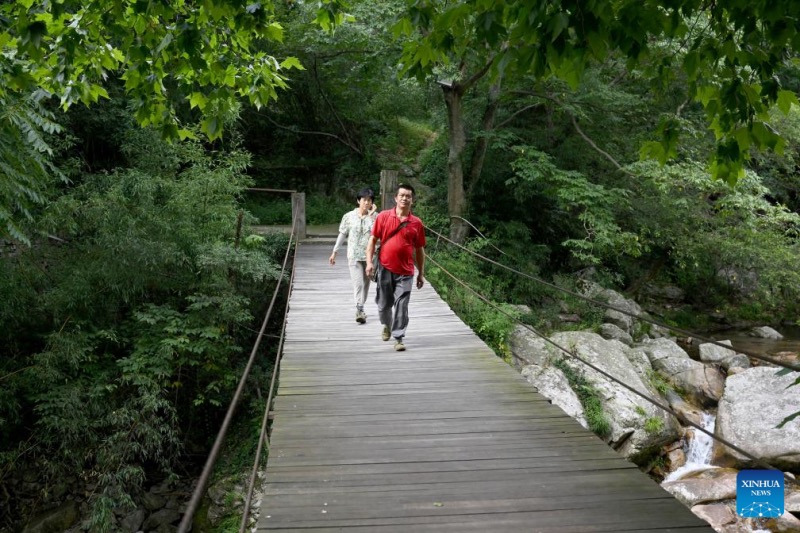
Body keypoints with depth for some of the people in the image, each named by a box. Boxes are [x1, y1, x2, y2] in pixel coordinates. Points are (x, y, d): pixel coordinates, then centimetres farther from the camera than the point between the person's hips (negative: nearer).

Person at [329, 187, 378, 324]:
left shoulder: (374, 217, -1)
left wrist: (371, 216, -16)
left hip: (369, 255, 2)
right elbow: (342, 235, 6)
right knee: (358, 283, -12)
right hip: (354, 255, -2)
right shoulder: (349, 216, -1)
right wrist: (334, 252, 8)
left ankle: (360, 309, 27)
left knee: (365, 283, 12)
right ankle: (360, 311, -15)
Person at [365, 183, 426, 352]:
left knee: (401, 305, -4)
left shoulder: (416, 223, 2)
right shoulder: (383, 216, 0)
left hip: (405, 271, 0)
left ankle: (398, 338, 4)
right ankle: (387, 325, 42)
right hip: (385, 268, 1)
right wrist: (369, 261, -6)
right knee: (384, 303, 13)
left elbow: (419, 250, 8)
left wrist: (421, 273, 8)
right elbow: (373, 239, 4)